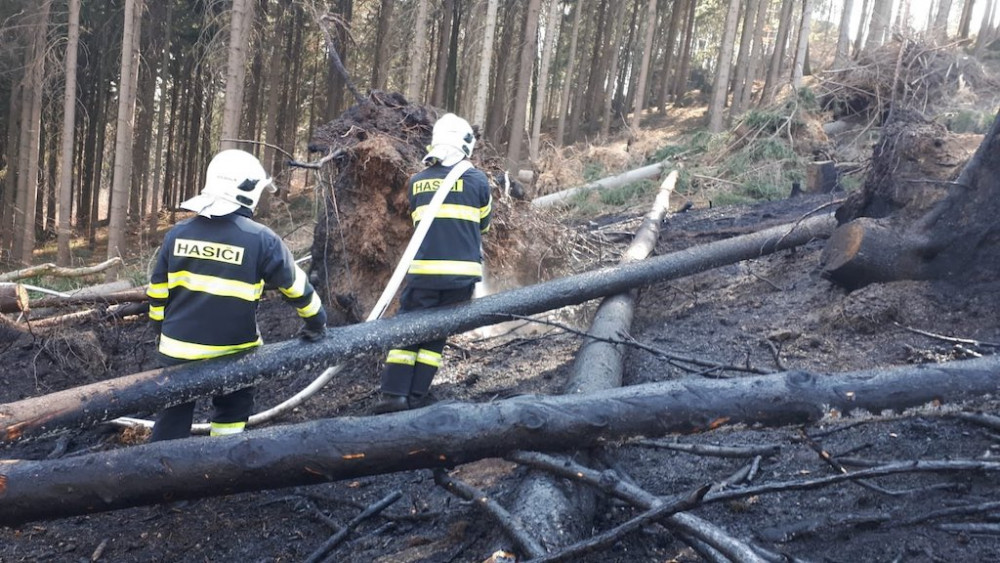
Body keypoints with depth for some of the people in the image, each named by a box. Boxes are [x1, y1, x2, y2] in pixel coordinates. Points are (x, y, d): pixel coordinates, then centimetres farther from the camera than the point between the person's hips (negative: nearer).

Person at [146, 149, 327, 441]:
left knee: (172, 419, 17)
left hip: (177, 349, 4)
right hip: (231, 354, -3)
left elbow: (158, 290, 7)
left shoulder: (178, 233, -1)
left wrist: (162, 329, 22)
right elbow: (295, 286, -6)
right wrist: (316, 322, 10)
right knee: (230, 415, 17)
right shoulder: (261, 239, -14)